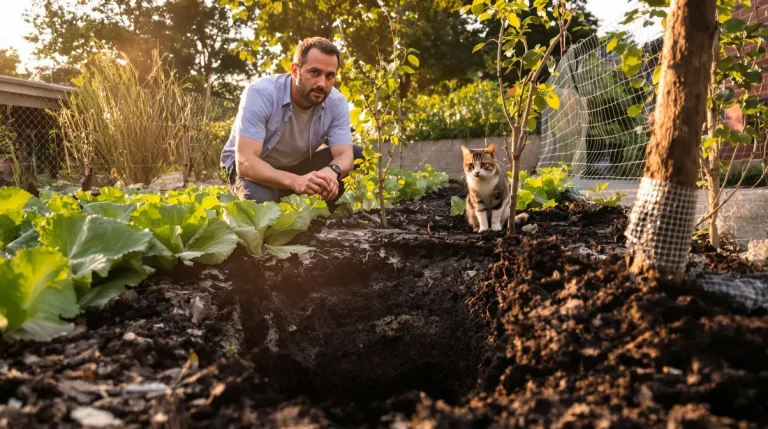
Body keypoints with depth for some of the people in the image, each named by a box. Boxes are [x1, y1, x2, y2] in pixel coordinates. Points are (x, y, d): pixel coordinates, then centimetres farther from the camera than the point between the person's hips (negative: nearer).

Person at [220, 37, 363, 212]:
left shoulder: (337, 102, -17)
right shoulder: (260, 94, -30)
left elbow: (345, 154, -22)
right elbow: (245, 162, -37)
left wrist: (332, 171, -48)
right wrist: (293, 181, -55)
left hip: (298, 166, 4)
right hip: (253, 167, -4)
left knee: (357, 155, -16)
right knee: (260, 201, -38)